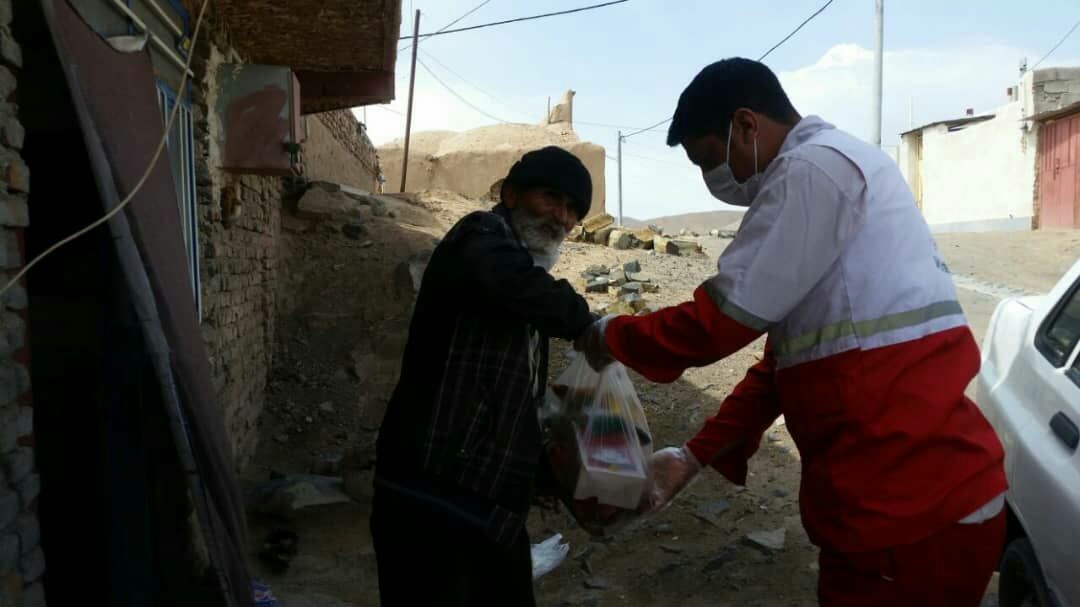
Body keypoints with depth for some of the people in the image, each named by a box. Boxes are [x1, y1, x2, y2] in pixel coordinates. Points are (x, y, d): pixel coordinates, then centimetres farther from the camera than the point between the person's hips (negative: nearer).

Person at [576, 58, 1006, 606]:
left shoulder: (815, 168, -13)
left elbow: (718, 321, -16)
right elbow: (784, 359, 16)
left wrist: (612, 337, 2)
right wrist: (695, 456, 12)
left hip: (913, 509, -9)